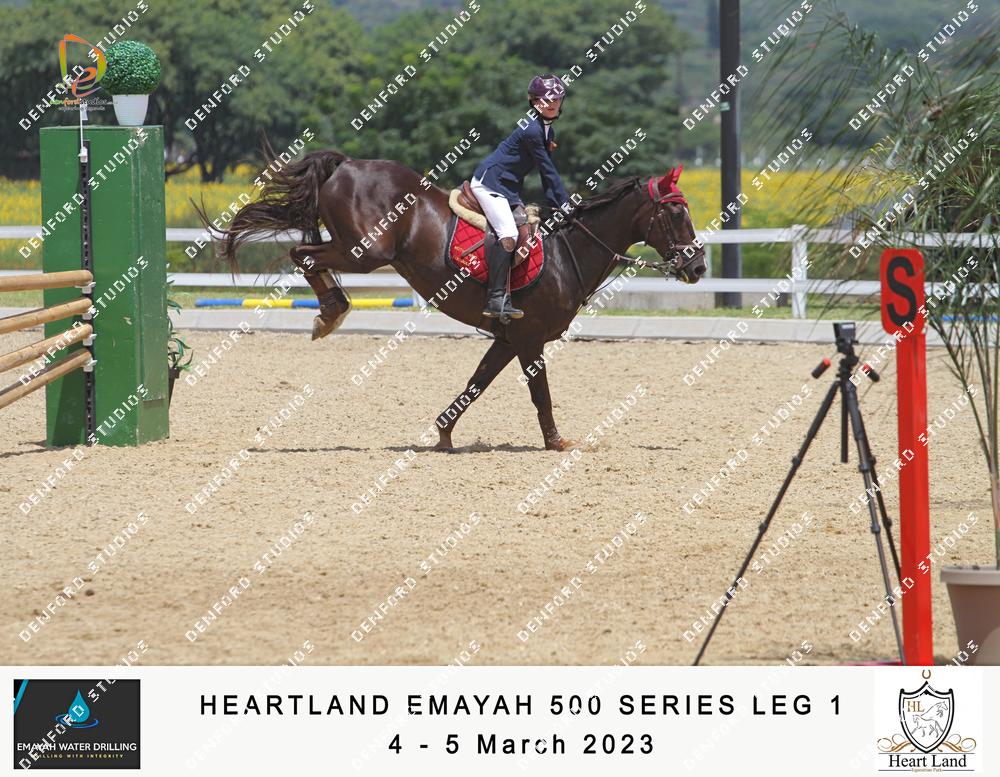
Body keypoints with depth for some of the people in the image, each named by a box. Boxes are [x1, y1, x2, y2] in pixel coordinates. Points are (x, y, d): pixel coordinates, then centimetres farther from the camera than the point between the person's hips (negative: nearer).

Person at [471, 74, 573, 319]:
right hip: (488, 183, -11)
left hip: (509, 188, 11)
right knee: (508, 235, -23)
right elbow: (548, 170, -16)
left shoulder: (548, 132, 12)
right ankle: (495, 299, -26)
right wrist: (564, 202, -10)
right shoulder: (531, 130, -19)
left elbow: (546, 172, 14)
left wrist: (556, 205, 4)